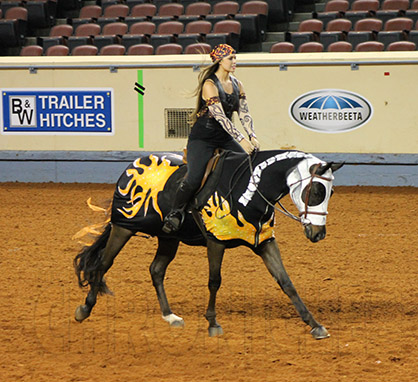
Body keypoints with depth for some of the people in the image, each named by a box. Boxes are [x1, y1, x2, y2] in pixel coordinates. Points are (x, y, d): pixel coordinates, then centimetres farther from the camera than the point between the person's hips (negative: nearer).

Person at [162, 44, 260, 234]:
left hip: (225, 139, 7)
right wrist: (241, 139, -28)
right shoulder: (210, 85, -15)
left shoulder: (237, 85, 9)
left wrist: (252, 137, -11)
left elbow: (244, 114, 6)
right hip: (202, 138, -7)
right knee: (194, 179, -22)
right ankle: (174, 215, -6)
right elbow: (220, 116, -23)